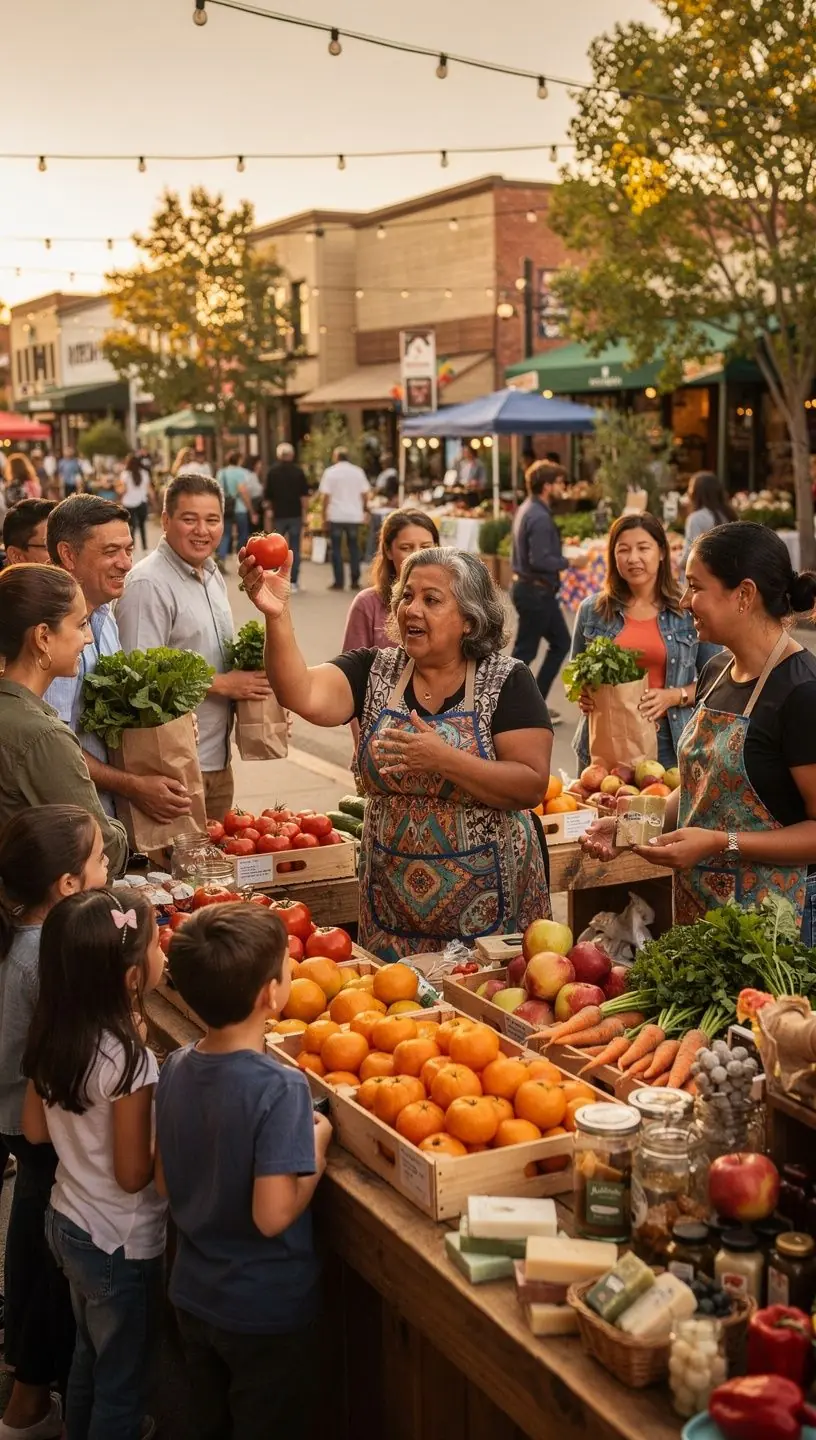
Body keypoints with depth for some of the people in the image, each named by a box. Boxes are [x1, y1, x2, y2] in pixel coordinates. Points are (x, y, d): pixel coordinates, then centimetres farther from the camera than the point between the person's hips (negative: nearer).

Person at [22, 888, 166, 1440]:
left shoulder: (52, 1037, -8)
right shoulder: (128, 1061, -30)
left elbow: (36, 1129, 4)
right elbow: (133, 1174, -23)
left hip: (67, 1222, 7)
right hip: (121, 1245, -7)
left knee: (90, 1353, 29)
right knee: (124, 1376, 15)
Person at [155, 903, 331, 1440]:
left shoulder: (176, 1069, -8)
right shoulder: (281, 1088, -28)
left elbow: (165, 1179, 3)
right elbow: (272, 1215, -29)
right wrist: (317, 1146, -14)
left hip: (194, 1295, 6)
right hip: (266, 1313, -6)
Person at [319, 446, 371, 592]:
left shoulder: (330, 472, -4)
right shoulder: (358, 472, 5)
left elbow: (326, 496, -8)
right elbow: (365, 493, 5)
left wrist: (324, 515, -2)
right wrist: (363, 510, 18)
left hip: (336, 516, -3)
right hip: (354, 515, 3)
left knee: (336, 549, 3)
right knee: (354, 548, 11)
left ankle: (339, 582, 0)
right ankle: (355, 581, 9)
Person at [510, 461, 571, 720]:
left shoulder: (526, 509, 10)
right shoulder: (540, 517, -21)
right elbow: (540, 560, -27)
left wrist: (559, 543, 14)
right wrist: (569, 563, -14)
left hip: (528, 587, 10)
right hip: (536, 591, -10)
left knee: (560, 643, 16)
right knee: (525, 652, -1)